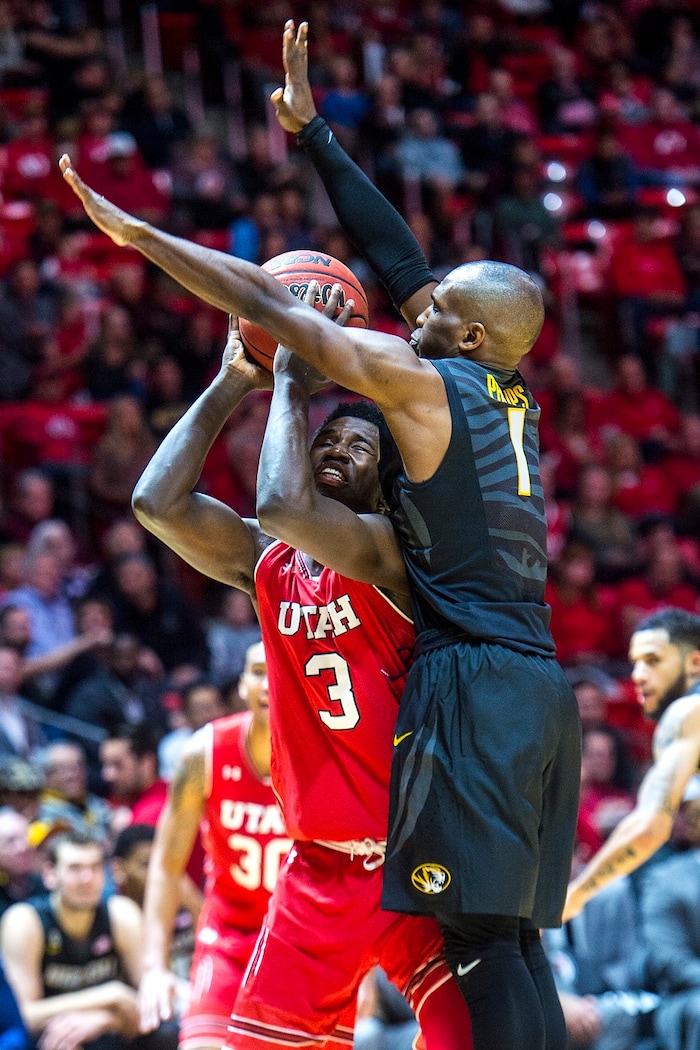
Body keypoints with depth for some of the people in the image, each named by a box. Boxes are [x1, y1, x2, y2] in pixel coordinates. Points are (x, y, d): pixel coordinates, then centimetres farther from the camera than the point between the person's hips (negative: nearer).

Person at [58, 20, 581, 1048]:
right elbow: (398, 259, 24)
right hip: (544, 687, 8)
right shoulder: (510, 393, 17)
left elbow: (269, 306, -2)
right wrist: (314, 133, 29)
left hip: (474, 682, -8)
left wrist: (137, 232, 6)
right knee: (514, 938, 8)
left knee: (480, 935, -10)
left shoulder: (420, 380, -4)